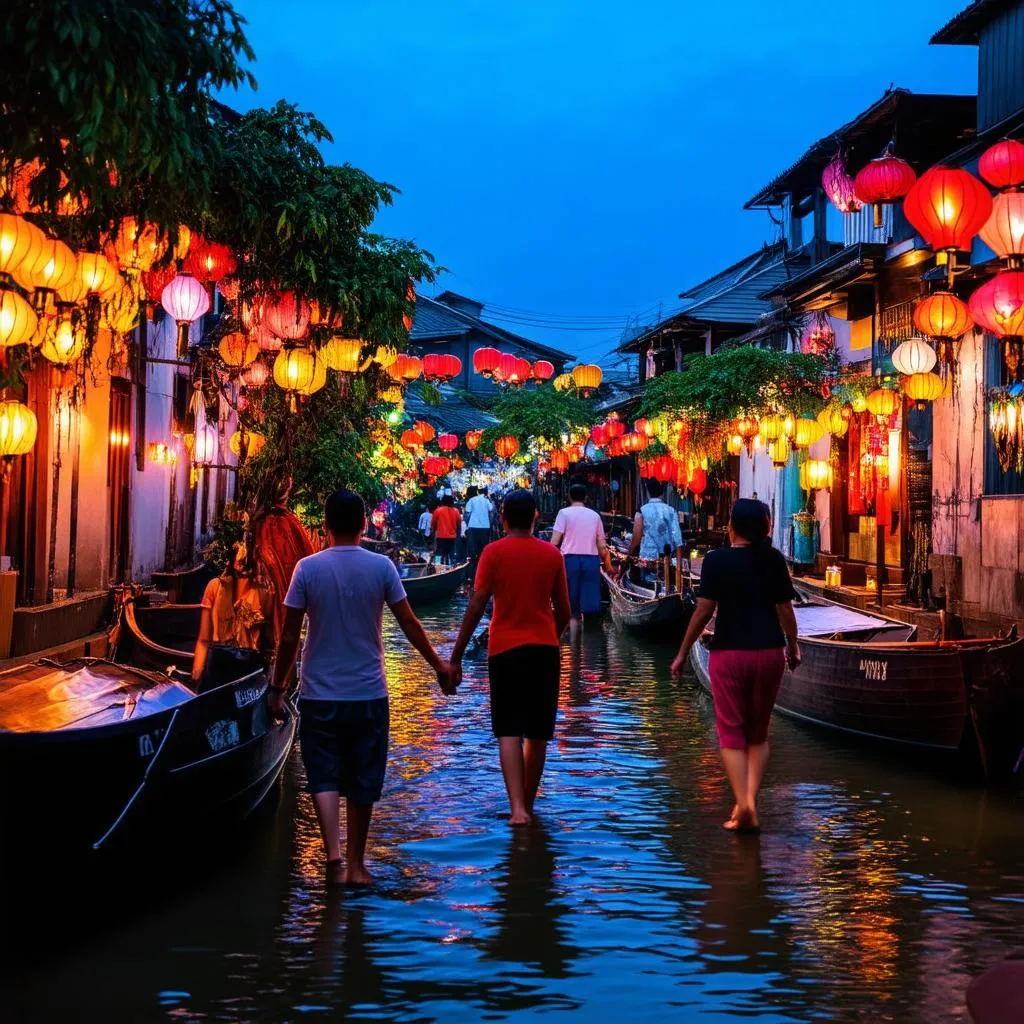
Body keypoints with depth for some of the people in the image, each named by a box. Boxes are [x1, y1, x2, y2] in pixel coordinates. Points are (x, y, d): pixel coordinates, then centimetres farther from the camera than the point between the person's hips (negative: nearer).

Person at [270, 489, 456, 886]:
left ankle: (333, 853, -14)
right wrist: (439, 665, 13)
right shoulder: (381, 566, -5)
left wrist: (277, 687, 7)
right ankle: (355, 865, 19)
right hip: (368, 692, 1)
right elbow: (409, 624, -1)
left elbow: (289, 636, -5)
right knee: (362, 783, 12)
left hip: (320, 693, -1)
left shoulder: (308, 568, -7)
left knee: (324, 778, 6)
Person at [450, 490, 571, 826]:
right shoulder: (552, 554, 4)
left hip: (505, 649, -2)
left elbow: (476, 606, -9)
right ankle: (528, 804, 21)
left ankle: (517, 807, -15)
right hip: (544, 648, 2)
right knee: (538, 733, 12)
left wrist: (456, 656, -4)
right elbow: (563, 610, 9)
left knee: (509, 732, -1)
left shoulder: (494, 553, -4)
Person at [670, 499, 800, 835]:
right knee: (758, 732, 15)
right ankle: (751, 799, 4)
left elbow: (704, 610, -10)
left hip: (729, 653, -3)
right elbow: (785, 609, 2)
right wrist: (793, 647, 18)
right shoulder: (773, 559, 1)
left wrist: (683, 653, -2)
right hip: (769, 652, 3)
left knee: (731, 732, 4)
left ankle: (743, 805, -9)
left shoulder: (717, 560, -7)